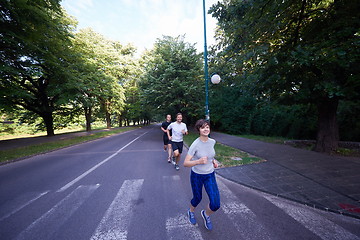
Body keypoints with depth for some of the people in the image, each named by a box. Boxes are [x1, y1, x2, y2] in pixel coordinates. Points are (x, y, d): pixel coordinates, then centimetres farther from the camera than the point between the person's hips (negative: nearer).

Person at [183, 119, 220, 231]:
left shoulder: (212, 141, -8)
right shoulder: (195, 144, -24)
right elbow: (185, 163, -24)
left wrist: (214, 160, -1)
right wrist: (198, 161, -40)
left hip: (210, 175, 4)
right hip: (196, 175, -3)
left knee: (216, 204, -2)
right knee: (197, 198, 18)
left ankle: (206, 214, 34)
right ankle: (191, 212, 55)